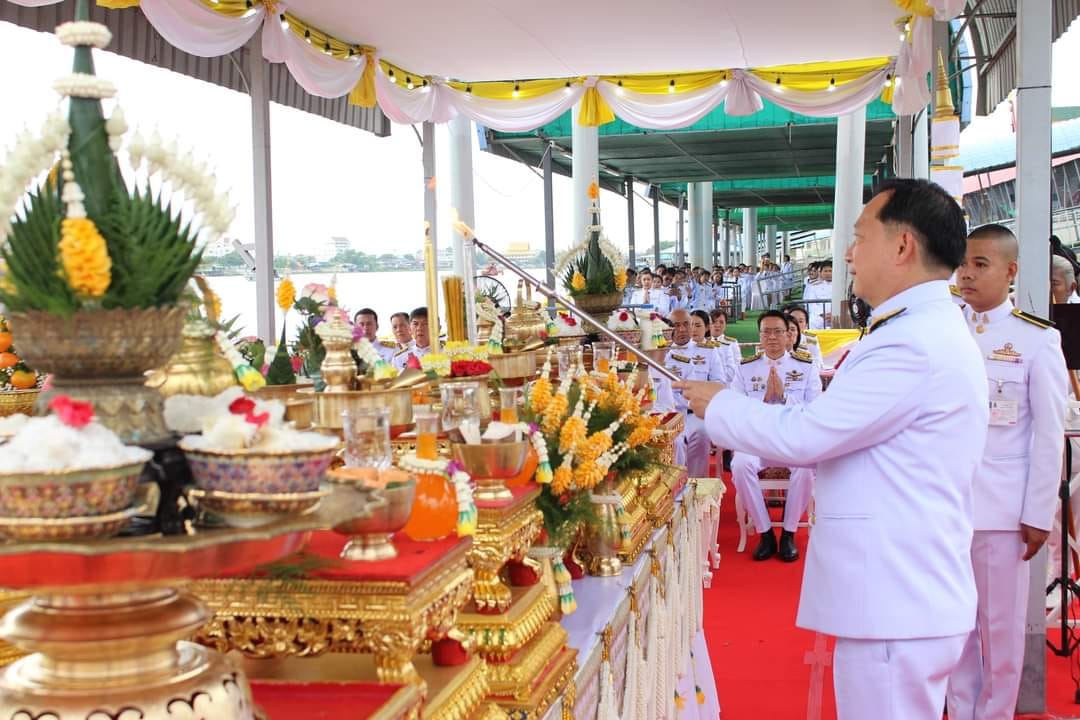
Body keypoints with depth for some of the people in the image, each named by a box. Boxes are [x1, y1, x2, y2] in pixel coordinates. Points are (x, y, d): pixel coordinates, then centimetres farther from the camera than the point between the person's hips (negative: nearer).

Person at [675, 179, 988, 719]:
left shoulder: (914, 344, -20)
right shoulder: (931, 331, 14)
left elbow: (804, 435, -19)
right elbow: (833, 438, 18)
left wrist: (717, 406, -3)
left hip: (896, 610, -10)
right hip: (906, 599, 10)